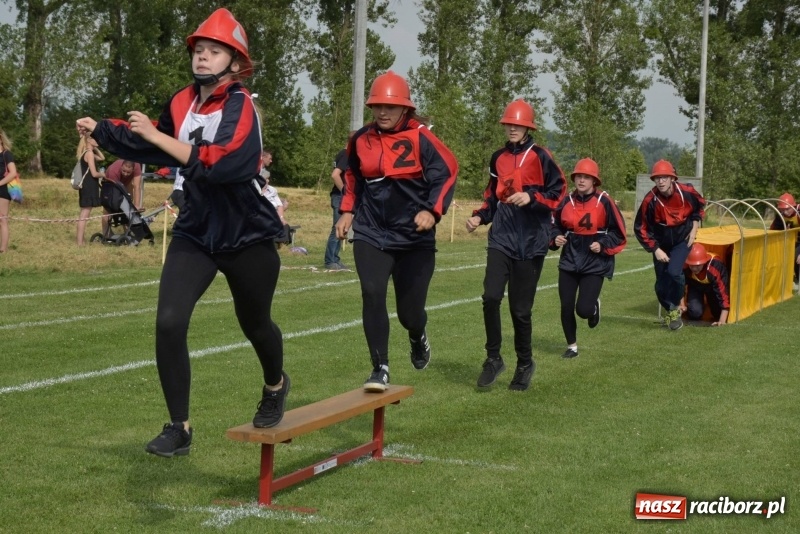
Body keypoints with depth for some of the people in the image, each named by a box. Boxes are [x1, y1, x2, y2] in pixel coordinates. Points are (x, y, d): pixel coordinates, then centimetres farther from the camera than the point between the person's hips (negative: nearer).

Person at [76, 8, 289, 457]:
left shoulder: (241, 106, -18)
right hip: (195, 233, 5)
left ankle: (276, 386, 49)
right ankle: (179, 428, 1)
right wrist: (102, 130, 15)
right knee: (169, 323, -12)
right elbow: (157, 149, 21)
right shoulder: (182, 103, 2)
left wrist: (157, 135, -33)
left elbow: (221, 163, -34)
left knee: (255, 325, 15)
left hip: (248, 238, -4)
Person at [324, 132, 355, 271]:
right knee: (337, 229, -7)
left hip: (342, 197, 10)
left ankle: (335, 260, 18)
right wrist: (344, 191, -18)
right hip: (340, 197, -10)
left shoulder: (345, 154, 14)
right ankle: (330, 261, -4)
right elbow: (335, 175, -26)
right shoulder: (346, 155, -15)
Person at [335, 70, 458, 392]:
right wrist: (348, 211, 12)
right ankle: (380, 369, -6)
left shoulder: (420, 137, -11)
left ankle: (418, 336, 42)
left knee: (410, 311, 4)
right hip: (371, 234, 2)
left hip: (415, 237, -2)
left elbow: (448, 173, -9)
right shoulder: (361, 140, 2)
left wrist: (432, 210, -19)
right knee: (372, 295, -18)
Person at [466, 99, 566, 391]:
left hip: (530, 241, -4)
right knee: (491, 297, -15)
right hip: (502, 237, 4)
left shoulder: (540, 157, -4)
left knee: (520, 309, 1)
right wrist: (479, 216, 5)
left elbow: (558, 193, -3)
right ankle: (493, 358, 3)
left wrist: (531, 197, -17)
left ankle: (525, 364, 22)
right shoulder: (498, 158, 12)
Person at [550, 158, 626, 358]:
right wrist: (556, 238, -3)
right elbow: (555, 225, 16)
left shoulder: (604, 202, -8)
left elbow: (618, 232, -2)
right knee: (566, 307, 2)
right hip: (569, 261, 4)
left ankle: (594, 307, 28)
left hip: (595, 263, -4)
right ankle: (572, 346, 23)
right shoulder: (567, 201, 3)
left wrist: (603, 245, -14)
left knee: (584, 309, -11)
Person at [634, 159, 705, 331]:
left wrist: (694, 229, -2)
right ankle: (670, 311, 31)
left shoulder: (686, 192, -20)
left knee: (674, 272, -24)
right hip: (661, 243, 1)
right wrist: (655, 249, -15)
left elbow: (699, 206, 4)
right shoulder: (650, 200, -23)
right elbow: (641, 228, -13)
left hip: (683, 240, -1)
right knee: (661, 283, 3)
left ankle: (675, 308, 0)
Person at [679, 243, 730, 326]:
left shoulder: (716, 267, -43)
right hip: (695, 285, 0)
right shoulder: (685, 266, -34)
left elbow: (724, 293, -41)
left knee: (719, 314, -13)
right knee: (695, 313, -21)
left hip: (712, 286, 0)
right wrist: (682, 305, -18)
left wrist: (722, 321, -44)